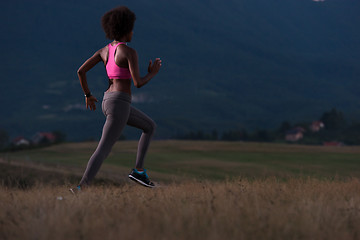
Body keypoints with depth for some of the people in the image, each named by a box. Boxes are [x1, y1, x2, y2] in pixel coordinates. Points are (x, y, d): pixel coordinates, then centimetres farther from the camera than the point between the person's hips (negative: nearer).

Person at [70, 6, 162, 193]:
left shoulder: (105, 50, 11)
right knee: (103, 149, -10)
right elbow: (138, 83, -19)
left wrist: (88, 95, 18)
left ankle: (138, 170, 16)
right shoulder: (129, 52, -13)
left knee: (150, 127, 23)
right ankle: (81, 188, -16)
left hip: (108, 102, 9)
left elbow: (81, 71, 7)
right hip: (120, 105, -9)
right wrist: (152, 73, 1)